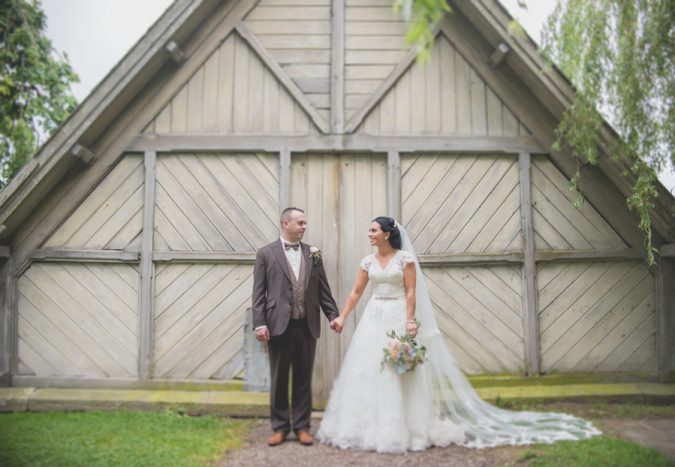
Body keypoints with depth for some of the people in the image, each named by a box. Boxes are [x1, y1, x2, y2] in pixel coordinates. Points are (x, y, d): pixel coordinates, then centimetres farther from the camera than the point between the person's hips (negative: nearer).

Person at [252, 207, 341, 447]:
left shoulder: (313, 254, 9)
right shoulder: (266, 253, 0)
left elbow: (323, 289, 11)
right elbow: (259, 292, -3)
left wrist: (333, 315, 3)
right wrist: (260, 324, -10)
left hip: (307, 325, 3)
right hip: (279, 325, -2)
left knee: (303, 379, 9)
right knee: (279, 379, 8)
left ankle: (302, 426, 20)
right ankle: (280, 427, 20)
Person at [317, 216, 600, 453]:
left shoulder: (405, 257, -7)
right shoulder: (368, 261, 9)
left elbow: (411, 292, -11)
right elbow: (356, 292, 10)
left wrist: (411, 321, -19)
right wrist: (342, 317, 3)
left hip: (399, 319, -6)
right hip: (374, 319, 6)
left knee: (399, 373, -3)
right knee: (367, 371, 4)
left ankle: (401, 429, 8)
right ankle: (371, 428, 14)